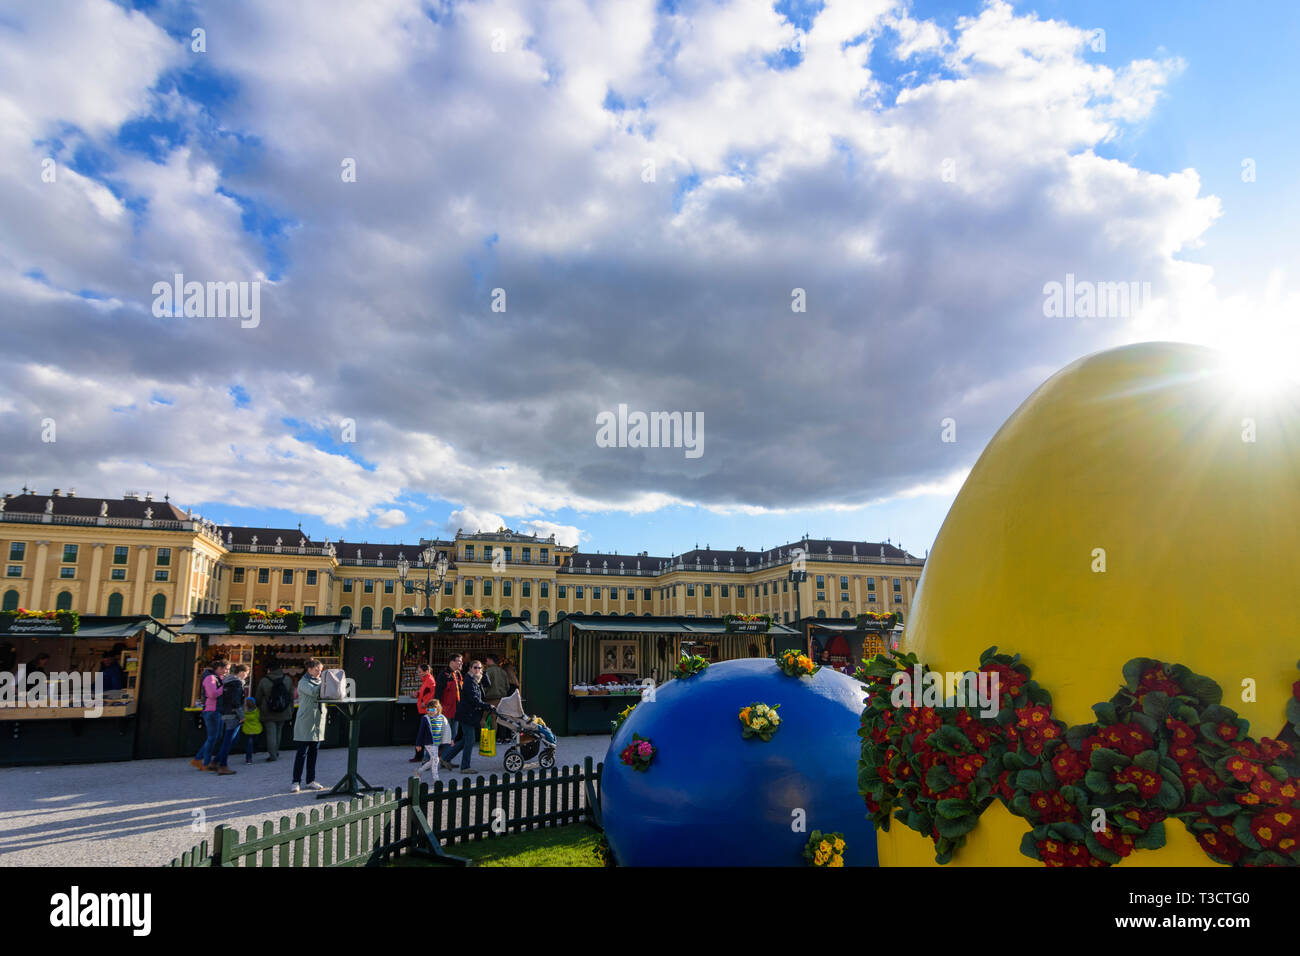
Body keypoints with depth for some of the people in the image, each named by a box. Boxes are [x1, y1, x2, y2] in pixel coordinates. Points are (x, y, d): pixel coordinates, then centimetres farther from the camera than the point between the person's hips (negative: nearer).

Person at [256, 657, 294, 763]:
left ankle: (272, 755, -1)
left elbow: (258, 697, 0)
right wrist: (291, 710, 17)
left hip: (268, 713, -3)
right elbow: (291, 696, 6)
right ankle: (275, 752, 28)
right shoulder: (288, 679, -2)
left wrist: (259, 708, 18)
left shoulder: (263, 681, -10)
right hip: (283, 712, 3)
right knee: (278, 731, 18)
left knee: (271, 733, 2)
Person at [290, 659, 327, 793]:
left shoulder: (319, 681, 15)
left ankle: (311, 781, 15)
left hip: (318, 721, 6)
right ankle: (296, 782, 2)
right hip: (305, 722, -6)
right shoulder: (303, 682, -4)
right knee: (302, 752, -4)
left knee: (313, 752, 9)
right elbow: (313, 692, -22)